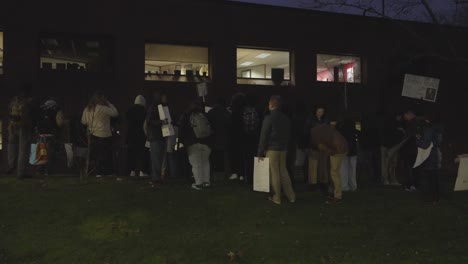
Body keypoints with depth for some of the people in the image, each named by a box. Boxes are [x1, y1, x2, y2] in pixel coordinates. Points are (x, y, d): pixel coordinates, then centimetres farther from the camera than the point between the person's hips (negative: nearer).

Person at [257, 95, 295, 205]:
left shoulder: (269, 118, -13)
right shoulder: (286, 118, 6)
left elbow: (264, 136, -12)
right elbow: (289, 135, 11)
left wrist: (260, 152, -8)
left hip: (271, 149, -6)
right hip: (283, 149, 6)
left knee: (274, 173, 2)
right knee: (283, 171, 15)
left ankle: (276, 198, 10)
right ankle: (290, 196, 19)